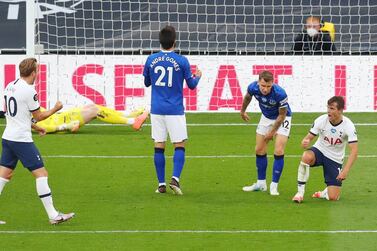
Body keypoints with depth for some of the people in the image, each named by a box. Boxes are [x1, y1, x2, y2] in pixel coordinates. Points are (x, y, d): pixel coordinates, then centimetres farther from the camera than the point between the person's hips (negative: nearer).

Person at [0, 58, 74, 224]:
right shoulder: (29, 91, -16)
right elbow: (39, 116, -7)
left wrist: (34, 127, 26)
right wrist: (55, 109, 10)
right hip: (22, 140, -8)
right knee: (41, 173, -4)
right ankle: (53, 216, -4)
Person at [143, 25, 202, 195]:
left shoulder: (151, 60, 1)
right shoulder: (181, 61, -7)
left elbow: (146, 82, 14)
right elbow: (191, 85, 3)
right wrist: (198, 77, 24)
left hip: (157, 110, 3)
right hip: (175, 110, -3)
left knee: (159, 147, 6)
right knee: (179, 146, 4)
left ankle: (161, 184, 5)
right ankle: (175, 178, -14)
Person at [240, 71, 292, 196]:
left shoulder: (280, 93, -36)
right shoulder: (253, 87, -24)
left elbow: (282, 115, -21)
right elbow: (247, 97, 3)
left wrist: (272, 132, -14)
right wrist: (243, 111, 19)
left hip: (282, 119, -5)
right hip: (266, 117, 5)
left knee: (279, 151, -15)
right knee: (259, 150, 6)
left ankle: (274, 186, -4)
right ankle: (261, 183, 20)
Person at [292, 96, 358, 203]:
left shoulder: (348, 126, -20)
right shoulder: (321, 120, -16)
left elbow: (354, 151, -24)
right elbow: (308, 137, -11)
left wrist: (345, 171, -36)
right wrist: (305, 142, -38)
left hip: (335, 159, 0)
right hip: (319, 151, 0)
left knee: (333, 197, -9)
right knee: (306, 157, -39)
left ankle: (324, 193, 31)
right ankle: (300, 192, -24)